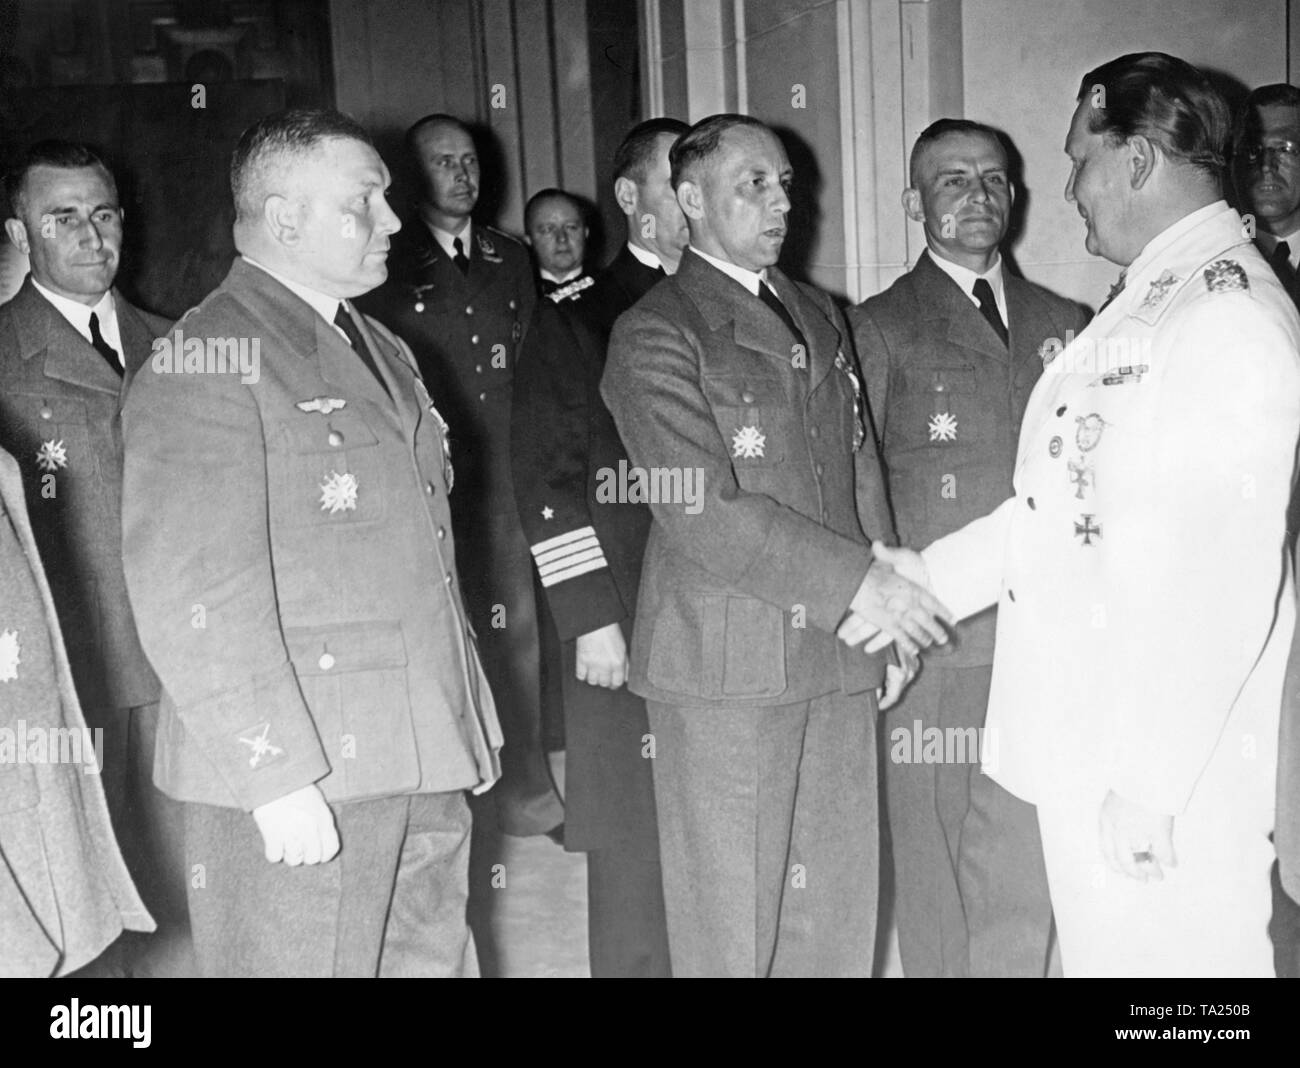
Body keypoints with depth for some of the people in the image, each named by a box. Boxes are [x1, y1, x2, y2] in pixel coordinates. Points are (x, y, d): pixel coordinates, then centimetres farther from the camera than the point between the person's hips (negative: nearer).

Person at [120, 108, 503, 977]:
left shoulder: (382, 351, 17)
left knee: (436, 958, 16)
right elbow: (192, 597, -17)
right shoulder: (205, 365, -11)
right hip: (297, 787, -8)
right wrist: (280, 776, -20)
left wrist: (467, 723, 14)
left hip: (425, 770, 8)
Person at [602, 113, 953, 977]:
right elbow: (703, 510, -16)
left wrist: (888, 612, 7)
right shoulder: (654, 335, -6)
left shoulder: (821, 317, 17)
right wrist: (857, 582, -19)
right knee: (731, 917, 4)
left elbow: (862, 464, 17)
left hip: (839, 655, 6)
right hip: (724, 667, -6)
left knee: (841, 907, 12)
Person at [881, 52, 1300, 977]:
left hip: (1163, 769, -8)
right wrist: (926, 576, 12)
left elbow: (1225, 577, -22)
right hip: (1081, 739, 9)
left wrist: (1147, 786, -21)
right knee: (1100, 949, 18)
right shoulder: (1145, 301, 13)